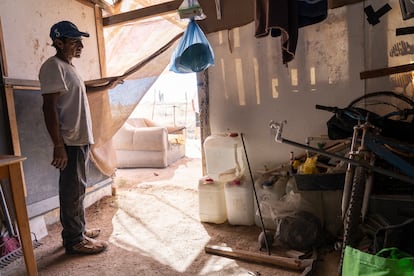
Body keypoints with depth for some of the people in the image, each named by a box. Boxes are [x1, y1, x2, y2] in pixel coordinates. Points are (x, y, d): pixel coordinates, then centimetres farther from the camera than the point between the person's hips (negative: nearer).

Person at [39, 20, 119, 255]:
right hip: (70, 141, -10)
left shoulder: (69, 67, 16)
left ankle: (78, 230, 31)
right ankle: (74, 241, 11)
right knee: (73, 190, -1)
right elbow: (49, 107, -21)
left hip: (81, 139, 10)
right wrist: (58, 145, -25)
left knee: (77, 188, 17)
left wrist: (106, 87, 40)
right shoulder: (53, 66, -14)